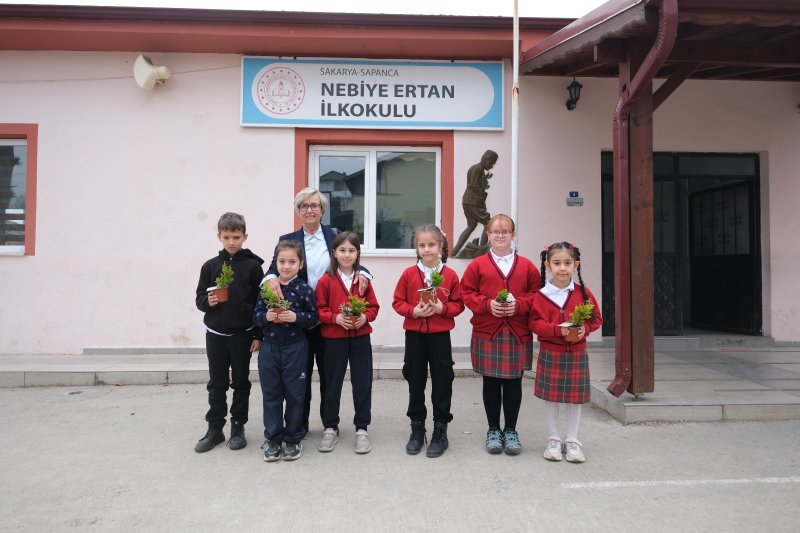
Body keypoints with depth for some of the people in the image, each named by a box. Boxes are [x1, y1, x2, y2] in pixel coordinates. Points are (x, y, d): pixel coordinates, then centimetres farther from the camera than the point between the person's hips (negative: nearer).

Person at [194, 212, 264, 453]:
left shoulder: (253, 266, -5)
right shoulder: (210, 266, 3)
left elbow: (261, 302, -4)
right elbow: (199, 298, 7)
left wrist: (258, 335, -6)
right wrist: (208, 301, -17)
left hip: (242, 334, -2)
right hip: (215, 334, 2)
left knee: (241, 383, 10)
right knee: (216, 385, 11)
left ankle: (238, 428, 21)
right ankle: (215, 429, 22)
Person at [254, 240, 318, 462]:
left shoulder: (304, 289, -6)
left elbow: (313, 318, -5)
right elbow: (256, 316, 5)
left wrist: (296, 317, -21)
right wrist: (266, 316, -16)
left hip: (295, 349, -2)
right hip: (270, 347, 3)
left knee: (294, 394, 7)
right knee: (271, 394, 10)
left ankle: (293, 439, 22)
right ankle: (273, 439, 23)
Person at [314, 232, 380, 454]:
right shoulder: (326, 280, -4)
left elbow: (373, 307, 5)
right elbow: (320, 310, -4)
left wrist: (365, 317, -15)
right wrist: (336, 318, -19)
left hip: (360, 337, 2)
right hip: (334, 338, -1)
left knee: (362, 383, 5)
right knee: (332, 383, 10)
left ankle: (361, 428, 18)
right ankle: (330, 427, 25)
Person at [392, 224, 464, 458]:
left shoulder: (450, 275, -3)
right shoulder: (409, 273, -2)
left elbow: (458, 305, 0)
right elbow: (397, 302, 0)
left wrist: (442, 309, -18)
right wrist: (414, 311, -16)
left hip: (440, 335, -1)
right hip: (414, 334, 1)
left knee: (442, 382, 5)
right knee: (415, 381, 12)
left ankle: (440, 431, 20)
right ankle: (417, 429, 27)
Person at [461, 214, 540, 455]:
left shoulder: (526, 266, 5)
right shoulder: (477, 265, 2)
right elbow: (467, 294, 0)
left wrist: (519, 304, -14)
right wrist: (488, 304, -15)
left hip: (518, 334, 1)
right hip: (487, 333, -1)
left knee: (513, 382, 8)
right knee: (491, 382, 8)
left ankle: (511, 430, 23)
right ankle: (493, 430, 22)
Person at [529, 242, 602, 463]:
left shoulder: (583, 293, -3)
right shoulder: (541, 295, -7)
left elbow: (596, 318, 4)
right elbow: (535, 323, -8)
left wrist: (584, 329, -15)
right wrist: (557, 329, -22)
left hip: (576, 353, 1)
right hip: (550, 353, -1)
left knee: (575, 397, 9)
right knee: (550, 396, 7)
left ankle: (572, 441, 24)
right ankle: (554, 439, 23)